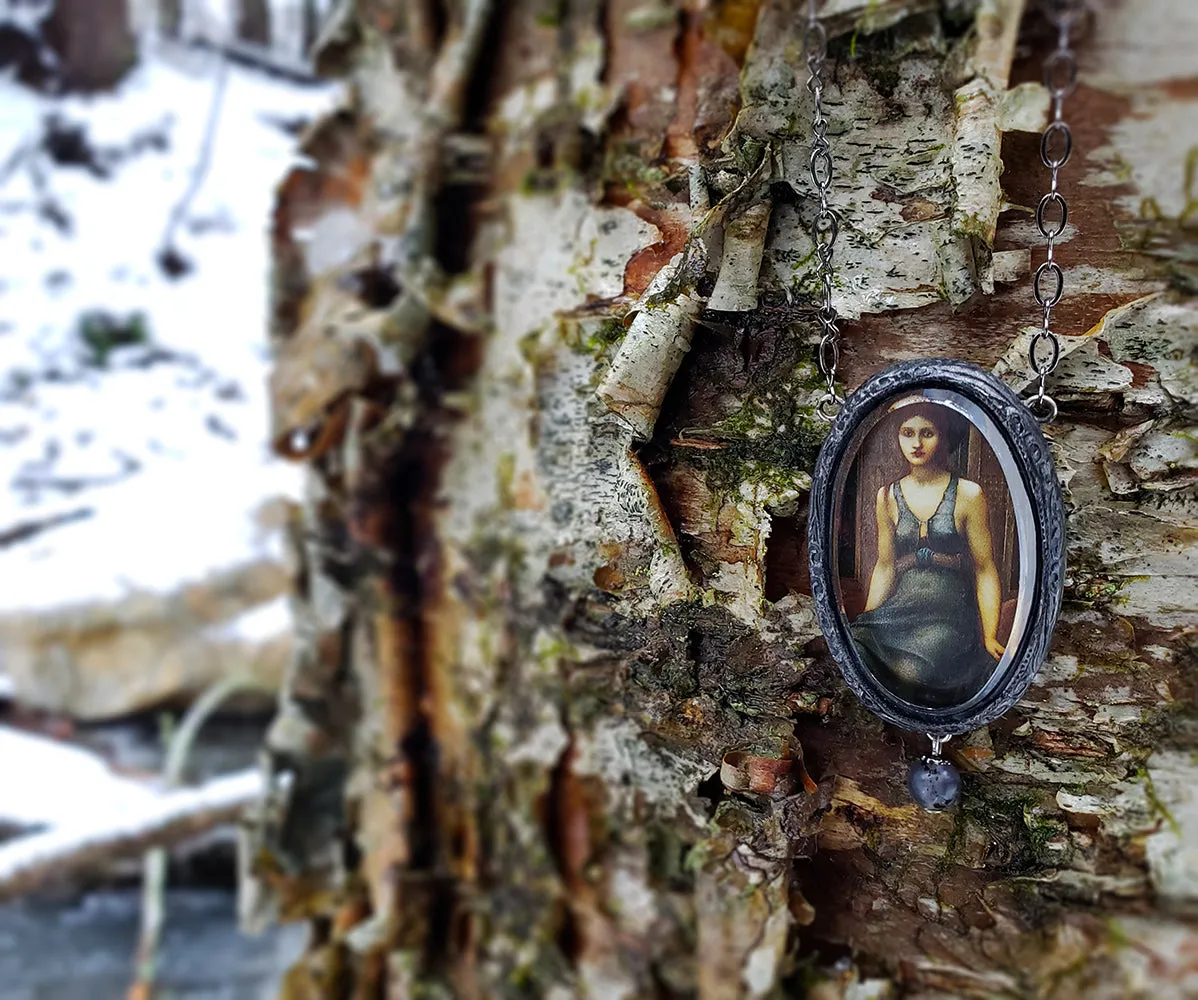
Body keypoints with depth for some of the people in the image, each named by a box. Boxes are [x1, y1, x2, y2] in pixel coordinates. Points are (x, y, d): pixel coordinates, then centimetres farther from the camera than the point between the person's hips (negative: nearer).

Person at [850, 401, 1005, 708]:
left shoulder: (968, 494, 1)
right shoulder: (888, 498, 13)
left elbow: (985, 571, 0)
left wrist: (990, 638, -8)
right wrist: (865, 621, 7)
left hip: (951, 614, -3)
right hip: (901, 610, 4)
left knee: (911, 670, -35)